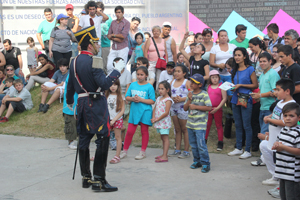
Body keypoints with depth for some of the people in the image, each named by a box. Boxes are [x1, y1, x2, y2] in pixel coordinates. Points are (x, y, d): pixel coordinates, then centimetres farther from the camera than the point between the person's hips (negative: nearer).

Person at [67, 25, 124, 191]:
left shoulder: (74, 62, 8)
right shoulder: (93, 61, -15)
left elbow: (70, 84, 18)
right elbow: (104, 84, -22)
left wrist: (69, 101, 33)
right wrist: (117, 69, -11)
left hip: (82, 105, 8)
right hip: (96, 105, -8)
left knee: (83, 140, 13)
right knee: (102, 140, -3)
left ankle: (86, 177, 21)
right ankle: (98, 180, -2)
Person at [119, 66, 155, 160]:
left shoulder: (149, 87, -5)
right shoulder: (133, 85, 6)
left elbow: (152, 101, -8)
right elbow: (127, 97, 9)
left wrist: (141, 99, -17)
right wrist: (132, 99, -12)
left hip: (145, 112, -3)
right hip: (134, 111, 3)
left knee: (144, 131, 8)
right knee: (130, 131, 4)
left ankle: (143, 152, 18)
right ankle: (124, 151, 15)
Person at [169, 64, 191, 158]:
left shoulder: (187, 82, -7)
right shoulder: (172, 82, 10)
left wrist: (181, 99, -21)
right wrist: (172, 98, -9)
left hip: (183, 108, -6)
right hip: (174, 107, 6)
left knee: (184, 129, 0)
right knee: (177, 129, 12)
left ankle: (186, 151, 6)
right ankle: (177, 150, 19)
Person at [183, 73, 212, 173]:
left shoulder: (204, 94, -7)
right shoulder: (190, 94, 8)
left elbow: (209, 108, -14)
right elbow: (185, 108, 6)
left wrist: (195, 106, -14)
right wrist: (189, 100, -10)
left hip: (200, 124, -6)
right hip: (190, 123, 6)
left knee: (201, 145, -9)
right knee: (193, 144, 13)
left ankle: (205, 163, 0)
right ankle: (197, 161, 26)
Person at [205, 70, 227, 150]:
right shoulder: (209, 87, 7)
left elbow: (224, 98, -10)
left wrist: (217, 108, -15)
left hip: (218, 109, -4)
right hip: (208, 109, 4)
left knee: (219, 126, 4)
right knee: (207, 125, 9)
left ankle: (220, 143, 9)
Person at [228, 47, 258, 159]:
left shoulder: (250, 69, -6)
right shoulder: (234, 70, 13)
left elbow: (255, 85, -9)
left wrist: (240, 85, -13)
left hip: (246, 100, -6)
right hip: (235, 99, 6)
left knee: (246, 126, -4)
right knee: (238, 125, 12)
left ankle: (248, 150, 2)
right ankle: (238, 148, 20)